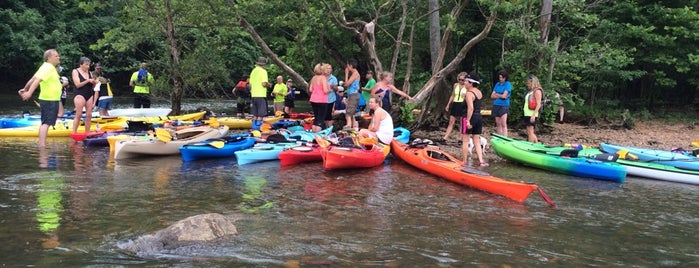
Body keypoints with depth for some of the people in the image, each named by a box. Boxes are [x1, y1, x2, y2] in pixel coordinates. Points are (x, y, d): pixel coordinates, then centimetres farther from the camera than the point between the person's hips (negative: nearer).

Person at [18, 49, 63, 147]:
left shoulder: (47, 67, 15)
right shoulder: (48, 67, -15)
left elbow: (33, 78, 22)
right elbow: (37, 80, -27)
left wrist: (25, 89, 31)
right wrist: (29, 92, -37)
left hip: (50, 99, 11)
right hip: (50, 101, -11)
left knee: (45, 123, 14)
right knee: (46, 123, -14)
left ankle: (41, 144, 19)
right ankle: (42, 146, -19)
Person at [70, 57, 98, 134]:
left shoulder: (89, 73, 12)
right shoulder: (75, 71, 0)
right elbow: (77, 84, -11)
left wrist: (94, 82, -6)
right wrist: (88, 81, -17)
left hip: (89, 95, 5)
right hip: (80, 95, -5)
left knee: (89, 115, 2)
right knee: (78, 115, -10)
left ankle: (87, 133, 7)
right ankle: (74, 133, -7)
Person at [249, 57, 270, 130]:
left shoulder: (253, 71, 12)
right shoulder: (263, 71, -10)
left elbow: (250, 84, 14)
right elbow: (264, 84, -19)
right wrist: (268, 85, 0)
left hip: (254, 95, 7)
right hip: (261, 95, -7)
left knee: (255, 114, 13)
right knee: (261, 114, -4)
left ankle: (254, 128, 15)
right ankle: (258, 128, -7)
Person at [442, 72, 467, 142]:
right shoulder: (456, 85, 9)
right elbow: (452, 96, 18)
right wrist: (448, 105, 16)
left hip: (463, 106, -4)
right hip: (455, 105, 4)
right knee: (451, 122, 2)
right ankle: (445, 137, -1)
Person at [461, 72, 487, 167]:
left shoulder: (469, 93, -15)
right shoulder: (480, 93, 11)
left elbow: (470, 108, -25)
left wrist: (468, 121, -26)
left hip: (470, 117, -8)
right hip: (479, 117, 8)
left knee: (465, 140, 3)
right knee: (477, 141, 12)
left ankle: (465, 162, 6)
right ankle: (481, 161, 3)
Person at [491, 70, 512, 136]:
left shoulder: (508, 84, -3)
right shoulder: (497, 84, 13)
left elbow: (504, 96, -12)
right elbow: (492, 96, 8)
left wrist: (497, 94, 3)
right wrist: (500, 96, -5)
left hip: (504, 106, -6)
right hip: (496, 105, 6)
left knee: (503, 124, -12)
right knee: (498, 124, 7)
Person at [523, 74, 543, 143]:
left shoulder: (537, 91, -9)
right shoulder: (530, 91, 18)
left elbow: (538, 104, -15)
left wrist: (533, 115, -21)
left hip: (532, 115, -9)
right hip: (527, 114, 9)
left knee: (530, 132, -7)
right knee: (529, 132, 13)